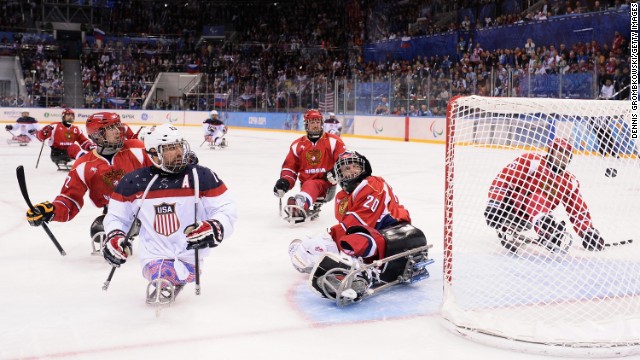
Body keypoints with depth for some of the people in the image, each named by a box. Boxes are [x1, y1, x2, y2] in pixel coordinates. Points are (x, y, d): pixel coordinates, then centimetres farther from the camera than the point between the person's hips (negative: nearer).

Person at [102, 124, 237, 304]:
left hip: (189, 257, -1)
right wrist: (114, 236, -2)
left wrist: (214, 228, -22)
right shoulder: (134, 182, 5)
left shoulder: (201, 176, -2)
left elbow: (226, 210, -1)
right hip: (155, 254, 1)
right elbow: (117, 215, 18)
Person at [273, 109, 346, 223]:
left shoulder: (333, 141, 3)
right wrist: (284, 181, -4)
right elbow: (290, 166, 15)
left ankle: (300, 206, -68)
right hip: (306, 183, 7)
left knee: (311, 186, -41)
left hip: (327, 184, -7)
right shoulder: (297, 145, 12)